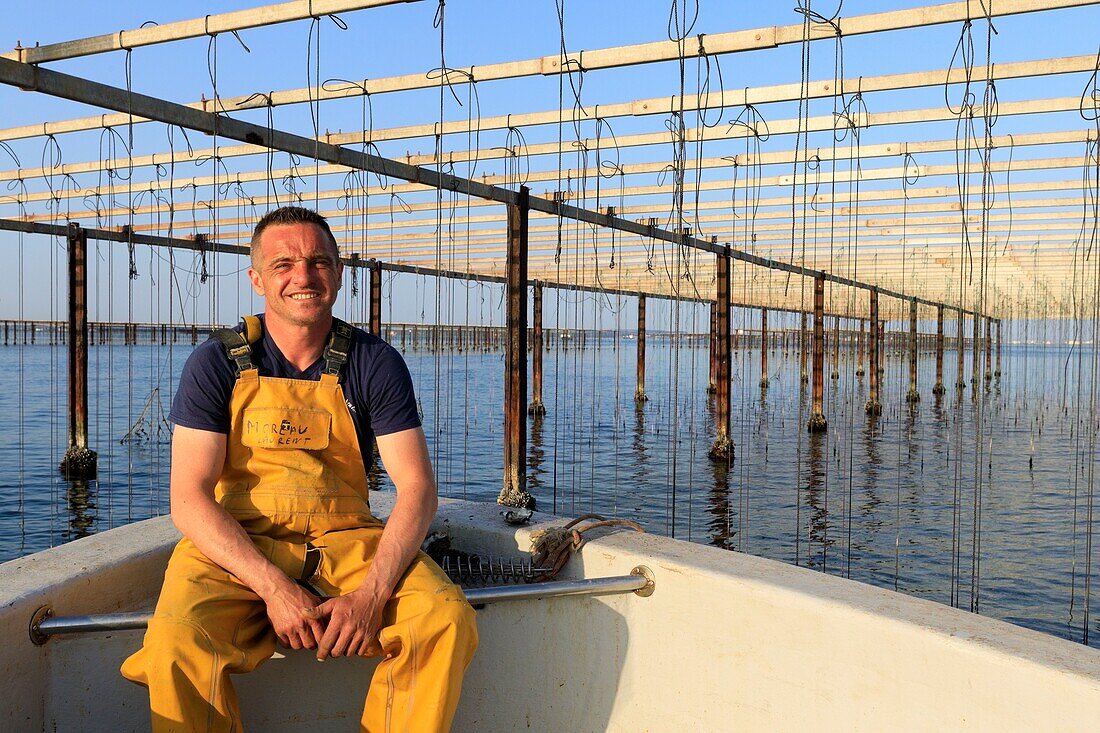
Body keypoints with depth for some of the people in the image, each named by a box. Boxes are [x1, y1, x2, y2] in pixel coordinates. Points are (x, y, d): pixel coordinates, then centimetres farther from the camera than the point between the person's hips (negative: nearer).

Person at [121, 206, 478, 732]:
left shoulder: (375, 363, 0)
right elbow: (189, 498, -8)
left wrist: (371, 593, -21)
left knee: (447, 619, -24)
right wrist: (274, 589, -21)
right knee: (178, 641, -31)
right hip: (237, 546, 0)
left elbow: (417, 488, -5)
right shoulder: (217, 363, -2)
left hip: (346, 540, 1)